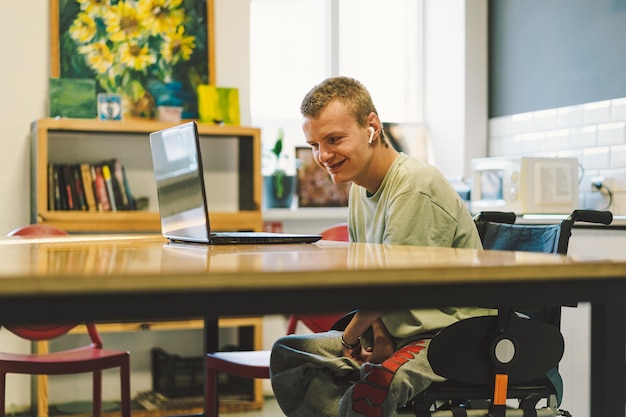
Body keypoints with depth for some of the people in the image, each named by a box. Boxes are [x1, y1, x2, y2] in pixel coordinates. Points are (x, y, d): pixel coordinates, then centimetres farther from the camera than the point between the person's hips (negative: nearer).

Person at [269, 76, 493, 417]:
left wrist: (351, 337, -4)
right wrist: (379, 336, -7)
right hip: (393, 331, 9)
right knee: (286, 354, 1)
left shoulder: (416, 188, -19)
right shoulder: (359, 189, 9)